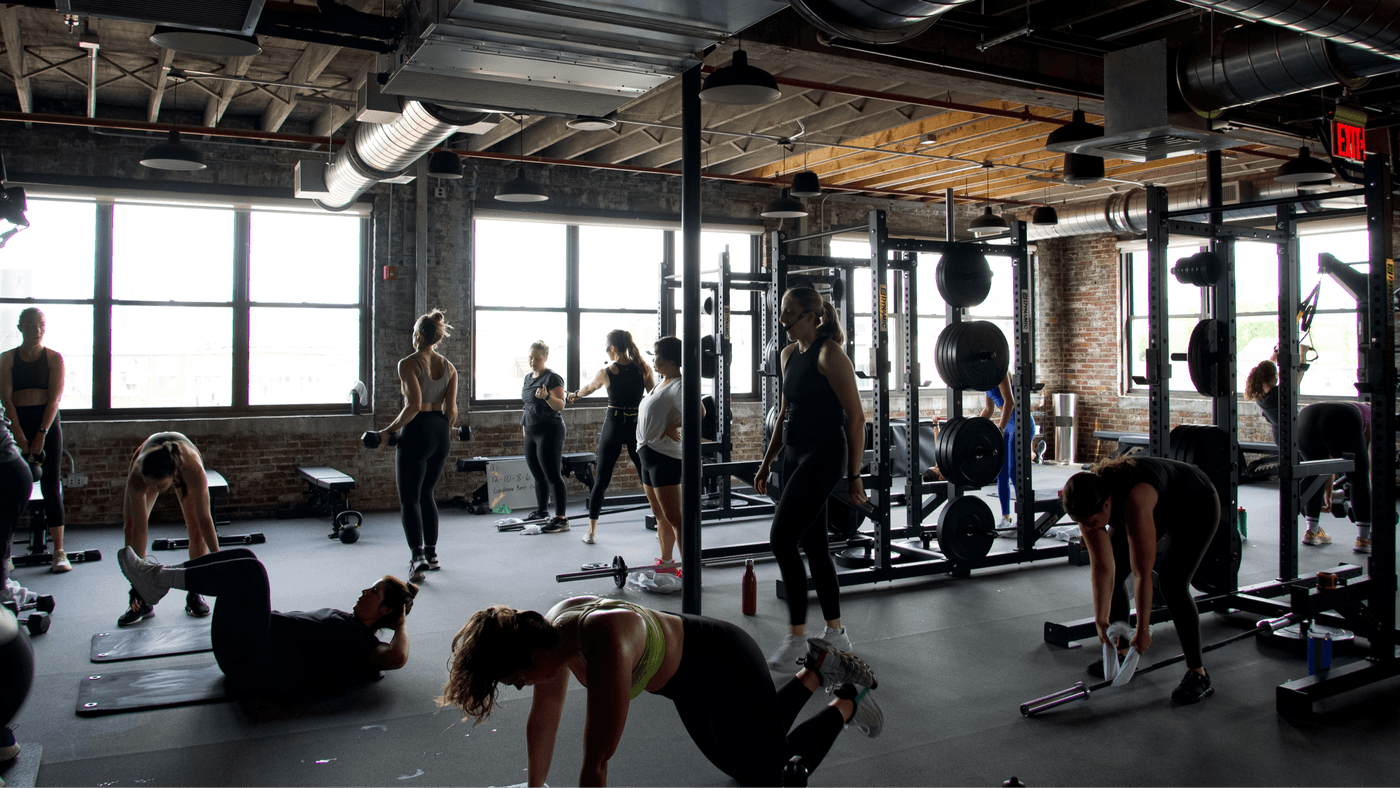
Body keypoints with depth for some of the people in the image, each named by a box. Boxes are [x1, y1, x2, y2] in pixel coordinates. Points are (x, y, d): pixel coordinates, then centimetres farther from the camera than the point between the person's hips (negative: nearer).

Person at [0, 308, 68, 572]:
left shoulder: (54, 358, 4)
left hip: (47, 423, -1)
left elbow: (55, 398, -4)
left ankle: (59, 553, -2)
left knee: (52, 487, -3)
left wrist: (41, 434, -14)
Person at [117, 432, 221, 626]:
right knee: (131, 527, -10)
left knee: (197, 527, -13)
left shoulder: (193, 470, -47)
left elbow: (204, 518, -36)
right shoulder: (136, 477, -43)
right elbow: (140, 529, -36)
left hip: (182, 468, -1)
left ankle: (194, 595, 3)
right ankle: (142, 602, -1)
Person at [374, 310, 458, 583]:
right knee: (427, 494, 20)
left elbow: (414, 405, -20)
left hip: (417, 432, -6)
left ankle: (418, 558, -14)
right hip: (440, 433, 7)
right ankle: (432, 554, 24)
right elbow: (451, 409, 3)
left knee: (409, 499, -1)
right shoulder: (448, 367, 7)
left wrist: (389, 430, -11)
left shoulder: (408, 363, -11)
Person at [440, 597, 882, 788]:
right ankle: (817, 669, 38)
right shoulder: (553, 628, -16)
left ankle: (846, 703, 30)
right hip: (689, 685, 8)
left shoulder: (605, 648, -42)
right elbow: (544, 717, 0)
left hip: (725, 667, -8)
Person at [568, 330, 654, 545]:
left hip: (613, 427, -1)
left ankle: (591, 532, 10)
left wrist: (575, 395, 35)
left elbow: (588, 388, 14)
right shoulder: (643, 368, -4)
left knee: (601, 482, 7)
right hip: (638, 427, 2)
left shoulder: (606, 372, -7)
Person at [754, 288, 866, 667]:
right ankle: (835, 632, 22)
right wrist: (767, 461, 20)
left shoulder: (830, 354, -13)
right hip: (795, 454, 9)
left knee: (782, 539, -12)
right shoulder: (790, 353, 13)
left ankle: (796, 635, -1)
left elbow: (855, 417, -12)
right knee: (813, 543, 11)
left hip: (824, 455, -9)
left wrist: (854, 475, -11)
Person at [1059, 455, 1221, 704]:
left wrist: (1143, 630, -31)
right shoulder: (1090, 502, -25)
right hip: (1158, 511, 6)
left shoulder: (1134, 501, -44)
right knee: (1113, 576, -3)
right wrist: (1101, 622, -17)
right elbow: (1102, 567, -18)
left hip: (1196, 508, -6)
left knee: (1171, 582, -21)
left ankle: (1198, 673, -8)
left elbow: (1142, 574, -37)